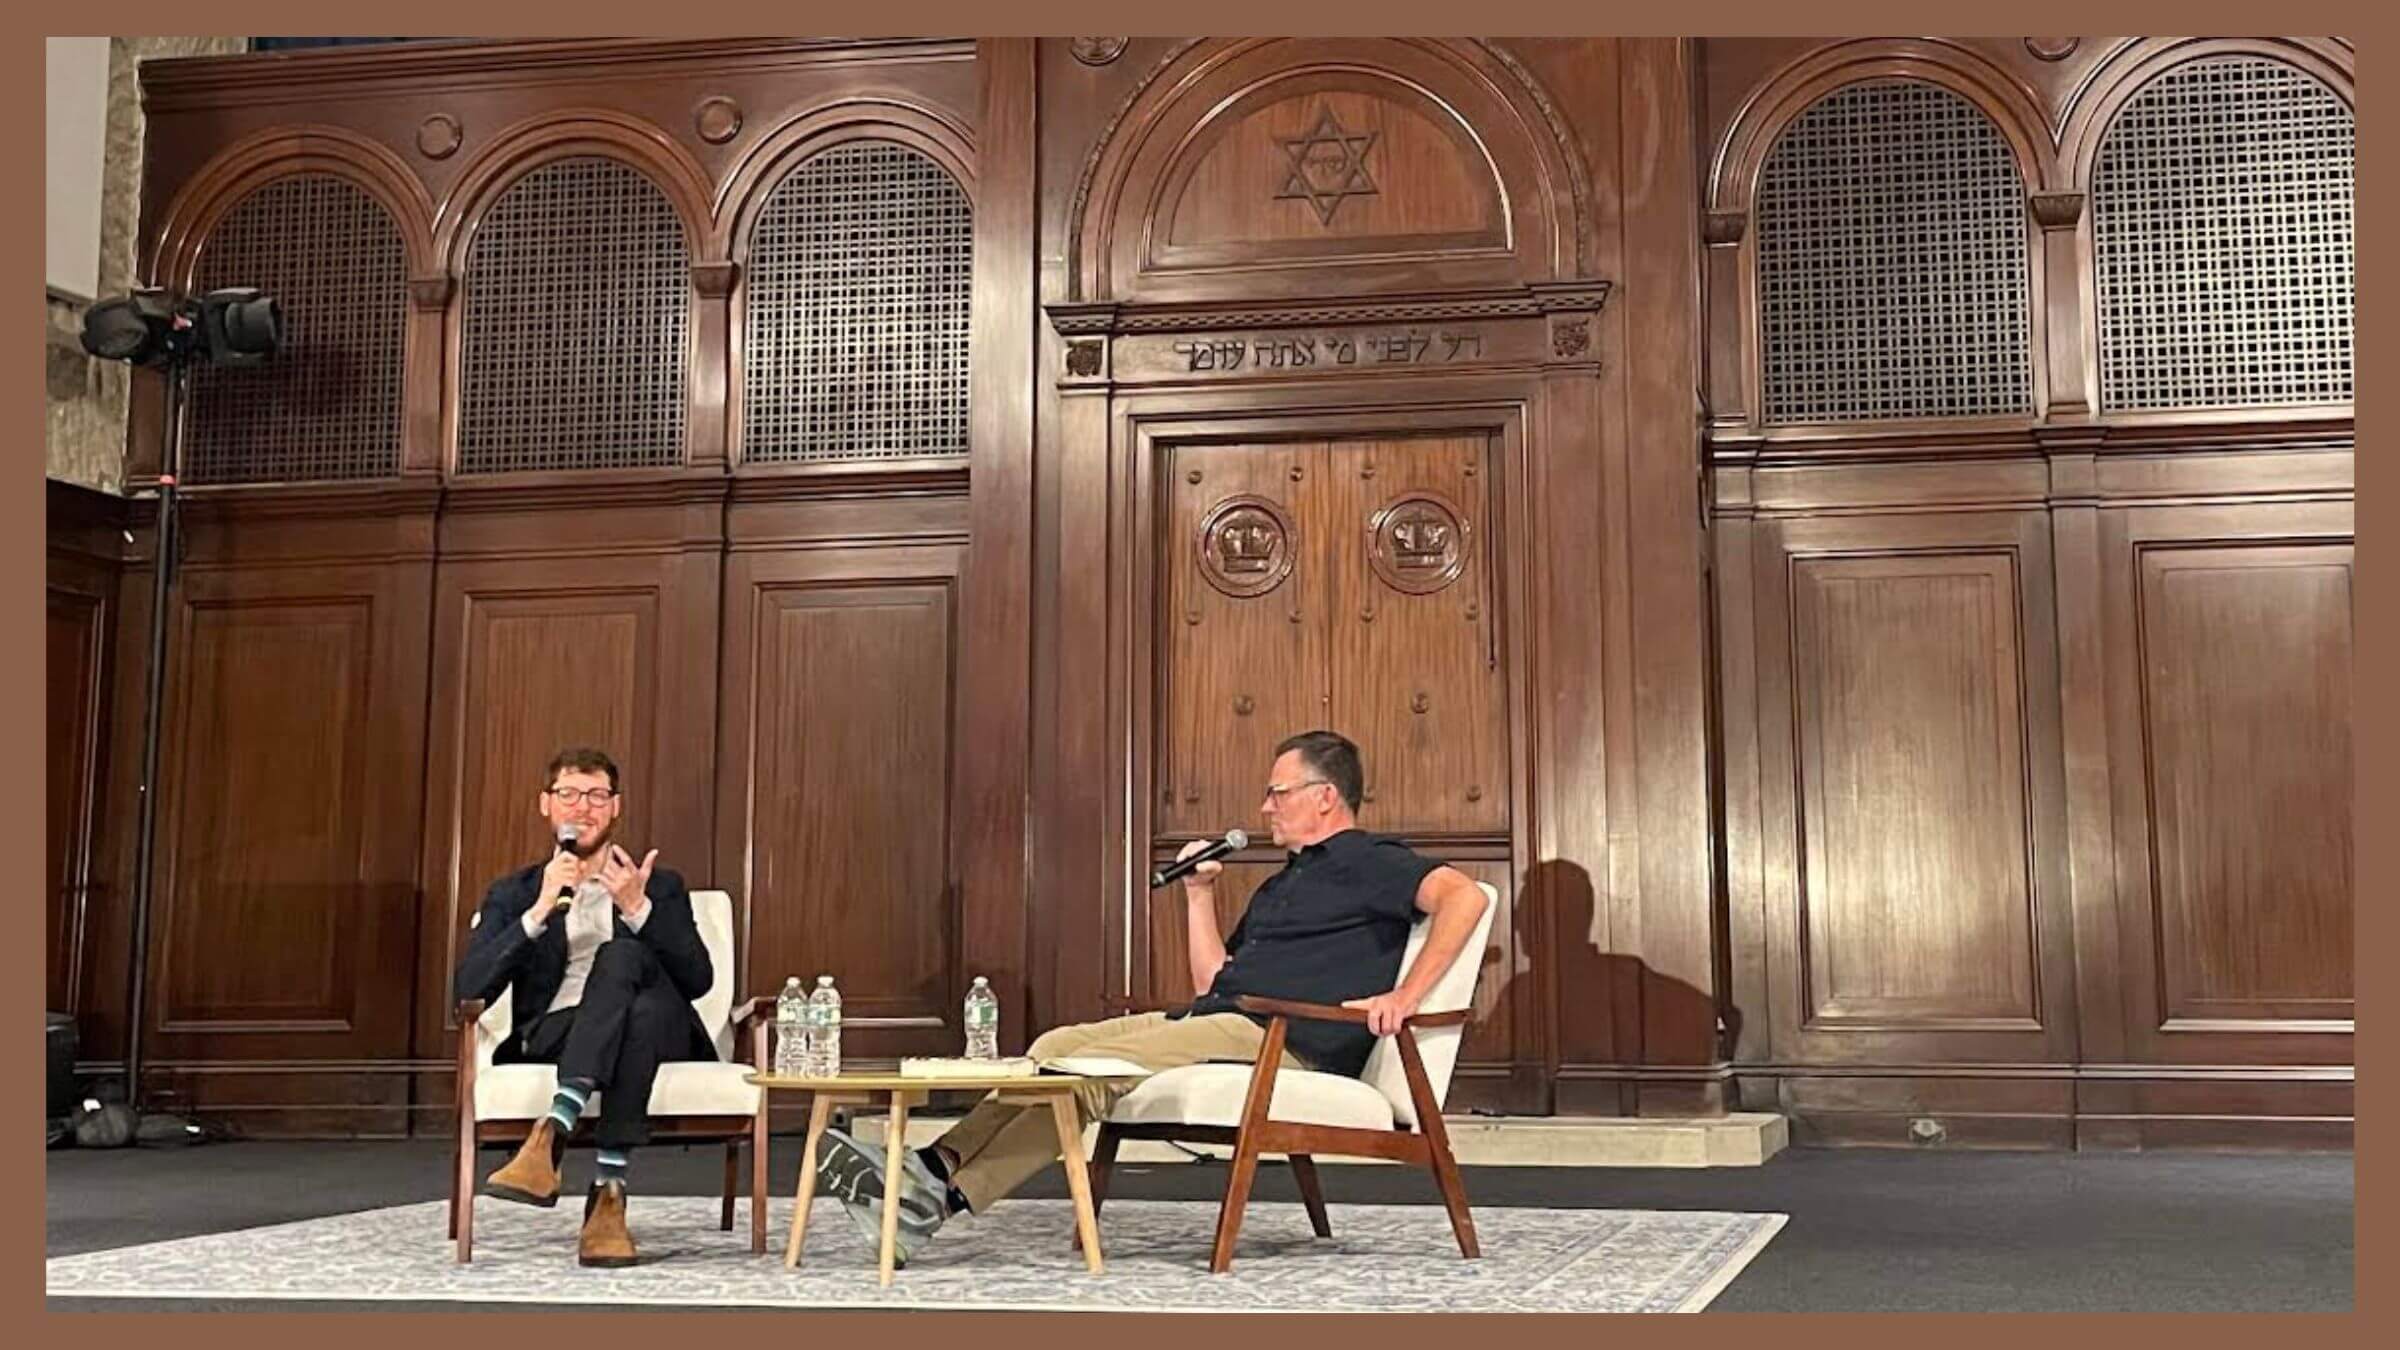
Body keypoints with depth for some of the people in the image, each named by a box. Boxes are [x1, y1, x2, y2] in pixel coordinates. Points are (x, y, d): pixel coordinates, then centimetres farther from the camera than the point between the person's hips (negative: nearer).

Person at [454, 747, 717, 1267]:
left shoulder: (660, 887, 20)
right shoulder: (513, 894, 19)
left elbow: (697, 981, 3)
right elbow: (470, 988, 1)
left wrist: (638, 909, -11)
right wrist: (541, 911, -10)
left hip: (657, 1032, 1)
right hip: (553, 1036, -1)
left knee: (621, 955, -33)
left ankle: (553, 1133, -46)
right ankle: (610, 1187, -44)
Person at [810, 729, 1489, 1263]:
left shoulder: (1369, 862, 2)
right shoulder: (1282, 884, 30)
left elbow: (1462, 895, -17)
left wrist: (1404, 996, -26)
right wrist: (1199, 893, 20)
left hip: (1282, 1037, -9)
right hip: (1216, 1020, 9)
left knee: (1093, 1068, -24)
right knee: (1058, 1046, -7)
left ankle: (938, 1203, -28)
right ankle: (927, 1168, -19)